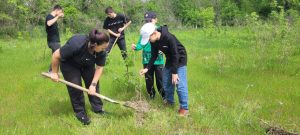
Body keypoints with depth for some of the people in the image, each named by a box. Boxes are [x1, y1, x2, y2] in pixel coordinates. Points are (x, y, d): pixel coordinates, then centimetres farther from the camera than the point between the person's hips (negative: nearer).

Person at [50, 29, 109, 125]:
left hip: (87, 64, 5)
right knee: (75, 86, -11)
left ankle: (98, 108, 12)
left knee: (93, 83, -1)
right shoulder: (76, 44, -43)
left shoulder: (101, 51, -27)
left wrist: (93, 84, -25)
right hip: (69, 65, -5)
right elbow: (56, 55, -31)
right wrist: (54, 72, -19)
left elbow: (99, 68, -16)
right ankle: (80, 112, 2)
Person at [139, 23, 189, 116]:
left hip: (180, 59, -8)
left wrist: (174, 72, -25)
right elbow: (154, 56, 0)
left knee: (180, 84, -13)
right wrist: (147, 68, -10)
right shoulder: (154, 41, -12)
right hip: (170, 59, 8)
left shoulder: (169, 38, -34)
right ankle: (169, 101, 32)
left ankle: (184, 108, -5)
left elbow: (176, 55, -28)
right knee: (166, 82, 13)